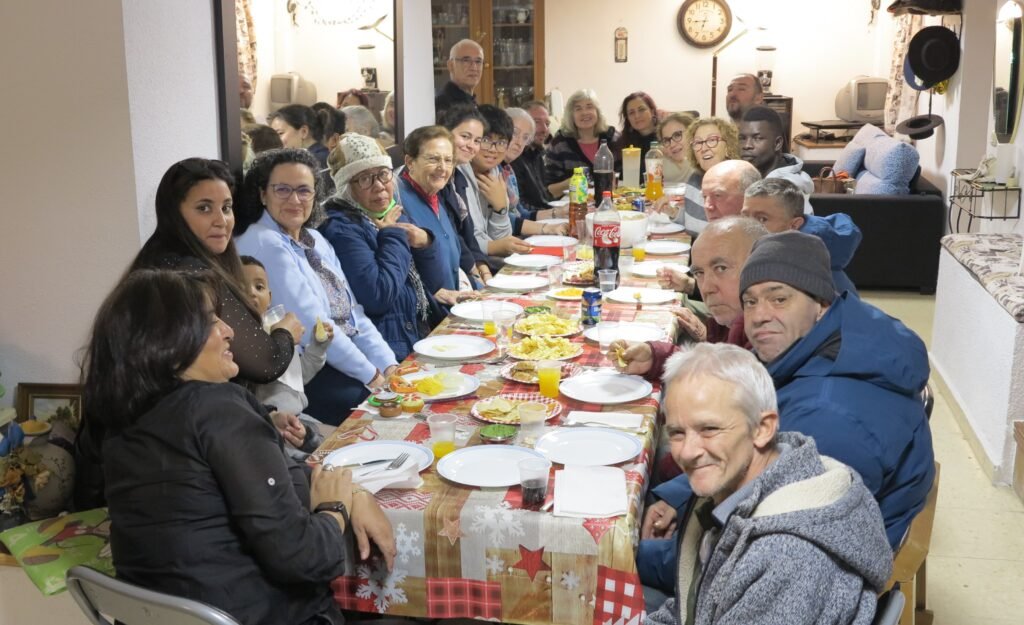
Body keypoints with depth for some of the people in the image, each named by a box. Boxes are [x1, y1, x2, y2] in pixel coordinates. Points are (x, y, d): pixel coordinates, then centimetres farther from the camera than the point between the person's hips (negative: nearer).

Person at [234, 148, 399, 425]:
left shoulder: (315, 239, 12)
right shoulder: (264, 244, -14)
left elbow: (353, 312, 10)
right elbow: (312, 324, -19)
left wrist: (388, 366, -3)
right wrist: (371, 375, -16)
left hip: (346, 356, 8)